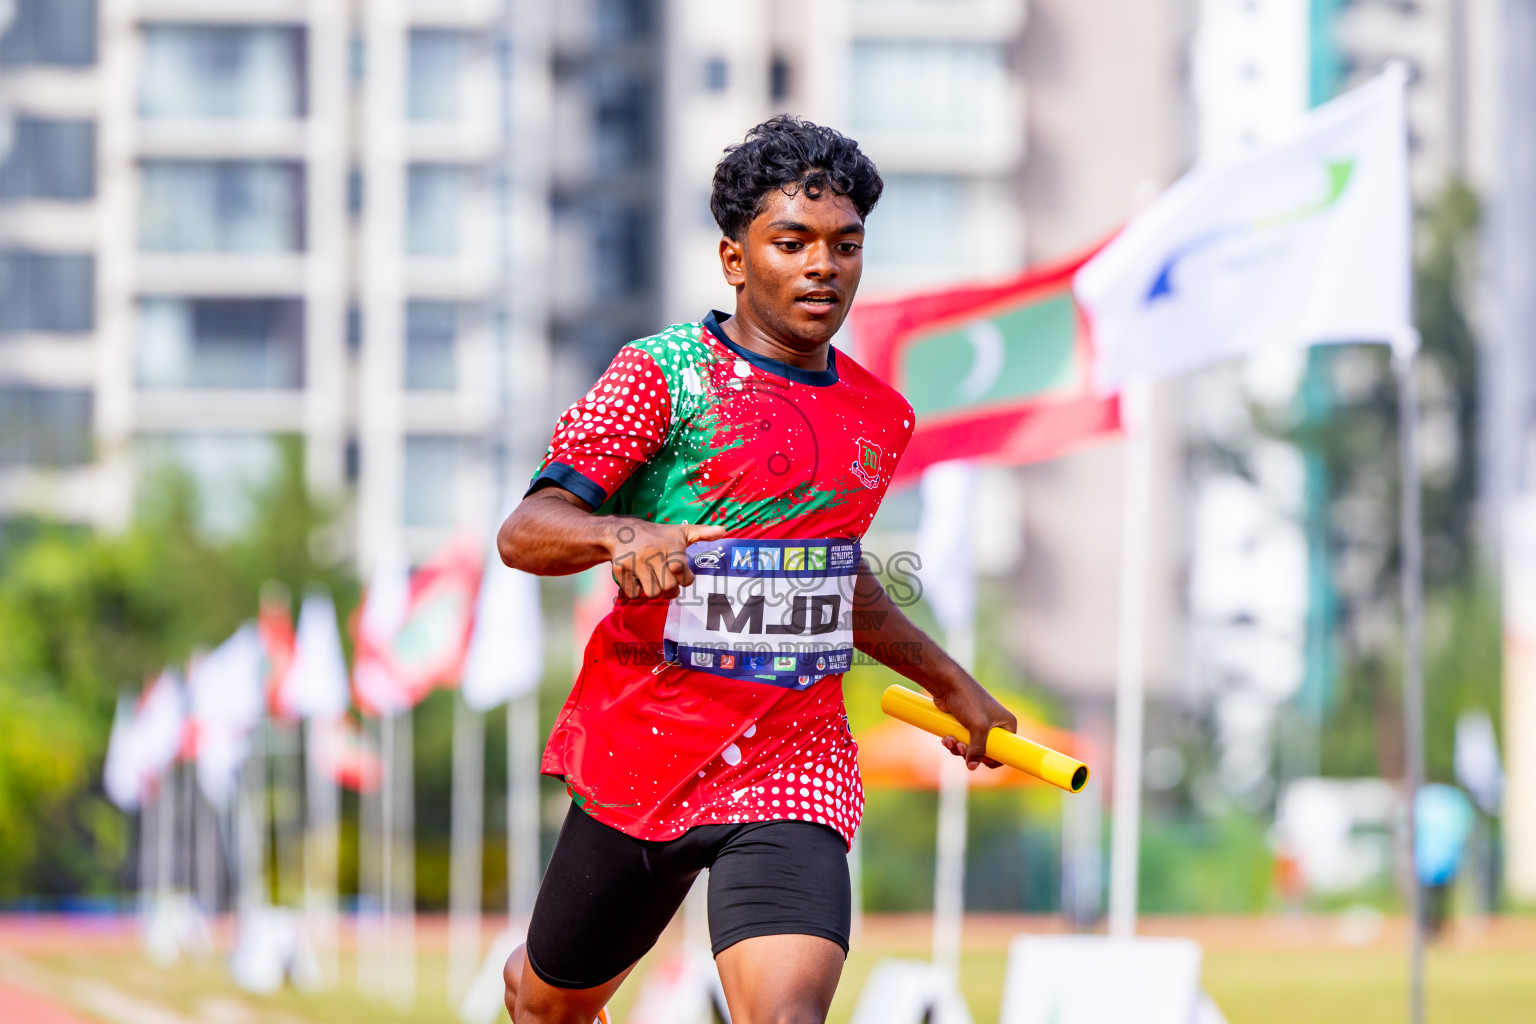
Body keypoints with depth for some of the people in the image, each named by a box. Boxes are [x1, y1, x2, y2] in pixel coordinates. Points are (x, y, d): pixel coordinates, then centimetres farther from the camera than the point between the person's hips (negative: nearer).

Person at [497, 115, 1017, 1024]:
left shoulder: (881, 419, 8)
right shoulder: (666, 372, -9)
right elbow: (525, 532, -17)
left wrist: (948, 681, 35)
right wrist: (621, 535, -37)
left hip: (793, 768, 2)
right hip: (635, 753, -2)